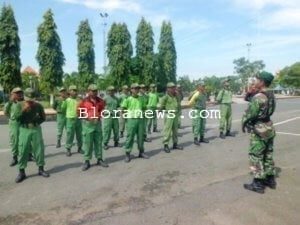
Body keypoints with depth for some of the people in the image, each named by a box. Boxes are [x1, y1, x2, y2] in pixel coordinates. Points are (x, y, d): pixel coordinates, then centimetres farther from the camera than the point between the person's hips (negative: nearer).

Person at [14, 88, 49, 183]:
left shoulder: (38, 105, 0)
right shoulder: (20, 105, 1)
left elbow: (43, 117, 7)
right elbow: (17, 117, -8)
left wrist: (35, 123, -5)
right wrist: (24, 109, -19)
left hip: (36, 130, 1)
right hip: (24, 130, 0)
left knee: (39, 149, 4)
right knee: (23, 151, 0)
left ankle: (41, 169, 18)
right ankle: (21, 172, 11)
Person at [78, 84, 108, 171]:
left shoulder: (100, 101, 7)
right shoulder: (83, 101, -4)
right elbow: (79, 112, 0)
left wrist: (99, 115, 0)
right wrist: (87, 117, -10)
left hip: (98, 123, 4)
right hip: (87, 124, -3)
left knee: (98, 142, 10)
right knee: (87, 143, 0)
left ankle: (99, 159, 21)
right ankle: (87, 161, 10)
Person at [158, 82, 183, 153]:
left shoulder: (175, 96, 11)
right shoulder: (166, 97, -10)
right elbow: (160, 106, -10)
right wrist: (167, 109, -2)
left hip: (175, 115, 7)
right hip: (168, 115, -7)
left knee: (175, 130, 13)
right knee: (167, 130, -4)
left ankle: (175, 144, 24)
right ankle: (165, 145, 3)